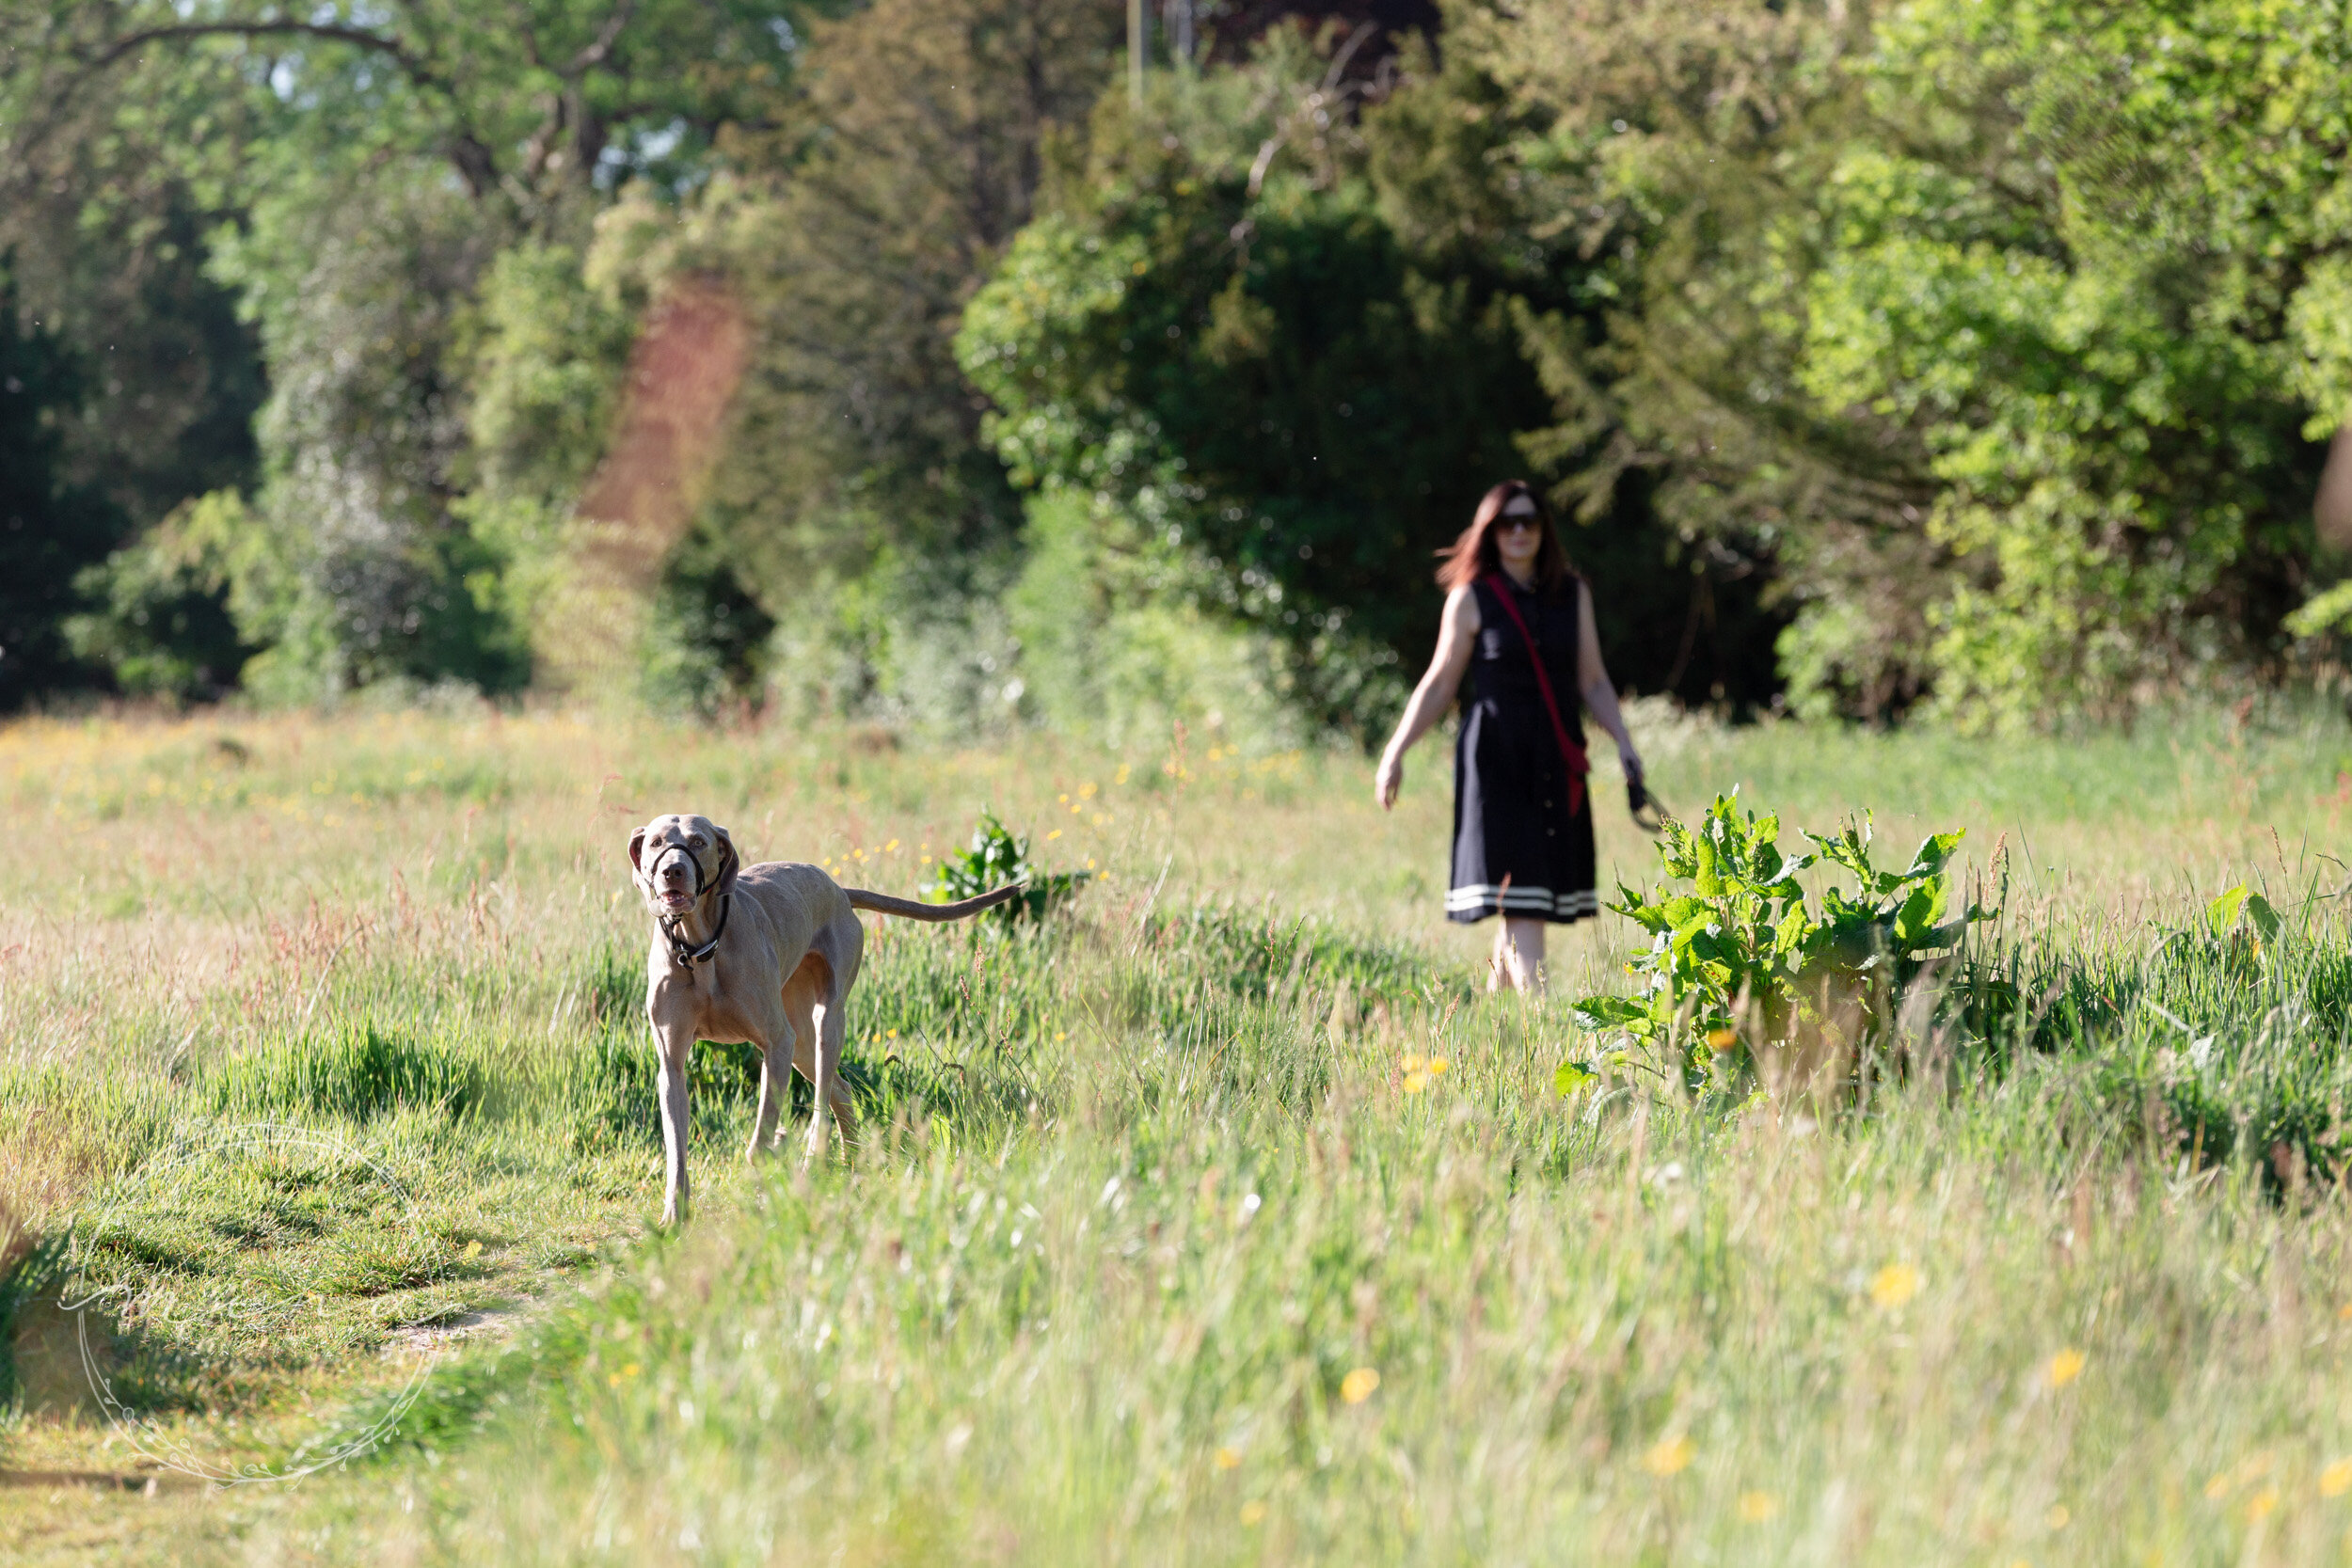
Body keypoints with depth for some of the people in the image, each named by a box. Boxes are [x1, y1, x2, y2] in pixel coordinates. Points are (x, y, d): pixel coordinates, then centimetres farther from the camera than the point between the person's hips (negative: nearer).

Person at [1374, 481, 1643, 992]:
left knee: (1536, 897, 6)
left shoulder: (1573, 594, 10)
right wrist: (1395, 752, 0)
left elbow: (1593, 681, 12)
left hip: (1555, 759, 4)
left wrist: (1623, 740, 0)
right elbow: (1439, 684, 4)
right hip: (1496, 758, -4)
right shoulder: (1471, 599, 0)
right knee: (1518, 896, -12)